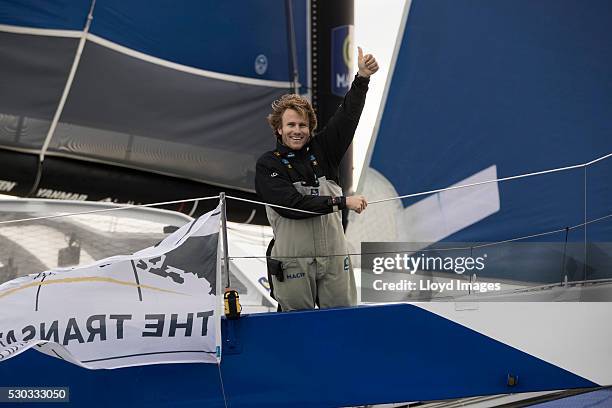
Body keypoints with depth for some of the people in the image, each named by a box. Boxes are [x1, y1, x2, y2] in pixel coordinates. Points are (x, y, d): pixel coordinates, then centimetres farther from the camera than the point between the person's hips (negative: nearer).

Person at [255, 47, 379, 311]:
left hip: (334, 257, 4)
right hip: (292, 260, -3)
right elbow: (291, 205, -15)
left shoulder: (321, 151, 9)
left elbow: (347, 116, 2)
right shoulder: (268, 165, -3)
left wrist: (362, 78, -12)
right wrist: (343, 202, -17)